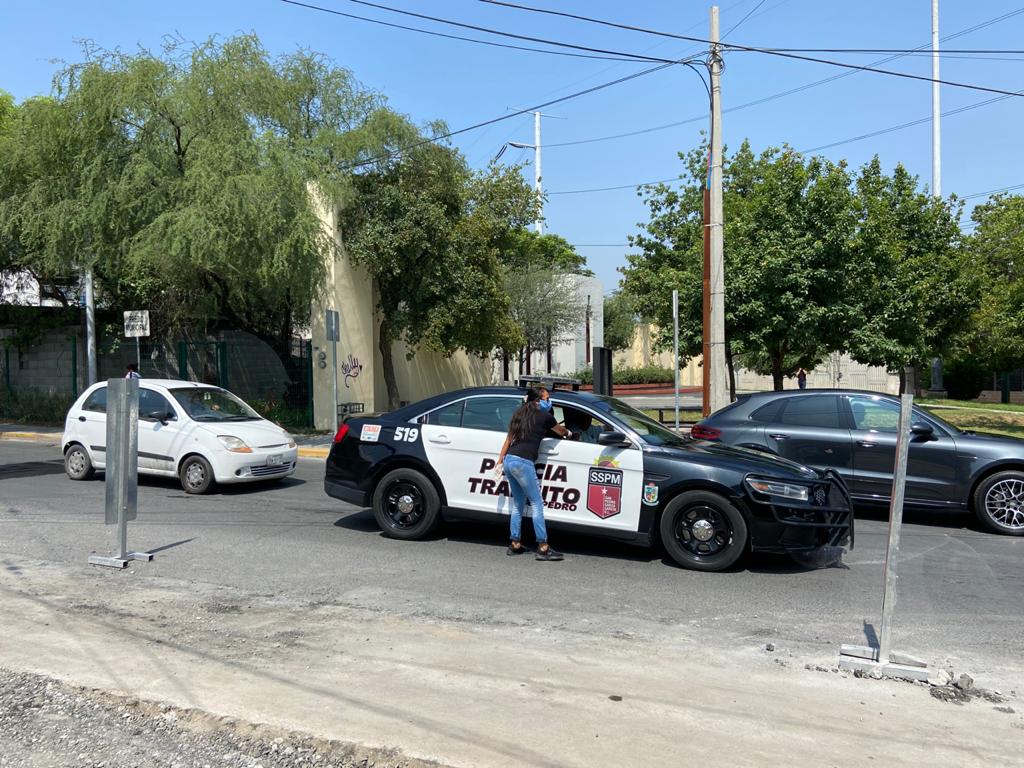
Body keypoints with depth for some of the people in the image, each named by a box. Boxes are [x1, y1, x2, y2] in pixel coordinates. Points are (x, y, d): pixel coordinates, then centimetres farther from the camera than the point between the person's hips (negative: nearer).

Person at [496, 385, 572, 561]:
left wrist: (500, 461, 21)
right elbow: (561, 432, 18)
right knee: (537, 504, -2)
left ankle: (515, 544, 20)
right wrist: (568, 433, 40)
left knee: (518, 504, 16)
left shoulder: (520, 414, 19)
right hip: (523, 463, -8)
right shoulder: (544, 416, 1)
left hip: (509, 460, 8)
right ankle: (543, 548, -1)